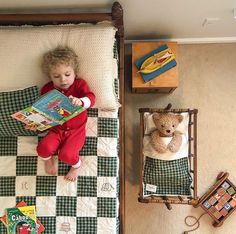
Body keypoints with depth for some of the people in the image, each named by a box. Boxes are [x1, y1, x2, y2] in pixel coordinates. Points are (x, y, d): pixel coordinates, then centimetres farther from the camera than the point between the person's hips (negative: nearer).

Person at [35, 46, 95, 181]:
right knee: (43, 148, -22)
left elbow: (91, 98, -25)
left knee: (66, 154, -22)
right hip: (57, 129, 3)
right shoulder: (47, 89, 1)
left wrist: (80, 101, -48)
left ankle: (76, 165, 17)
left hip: (76, 129, -2)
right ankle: (48, 158, 18)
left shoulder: (79, 84, -6)